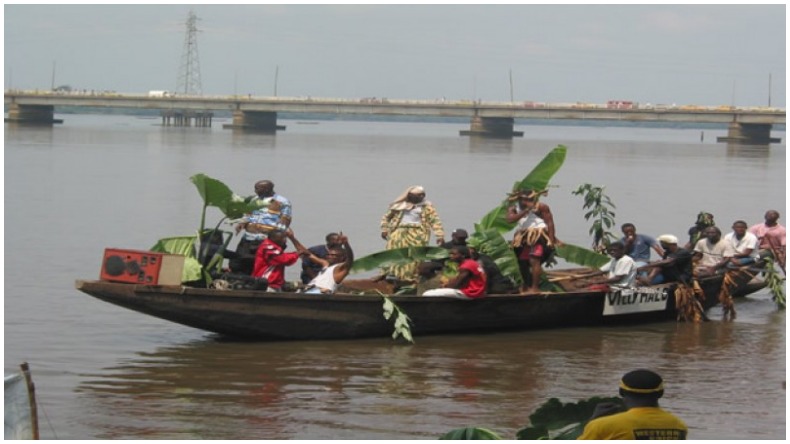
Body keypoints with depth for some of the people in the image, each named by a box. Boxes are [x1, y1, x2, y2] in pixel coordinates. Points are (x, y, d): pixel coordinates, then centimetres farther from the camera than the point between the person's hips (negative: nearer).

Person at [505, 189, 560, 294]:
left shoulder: (540, 207, -8)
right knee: (522, 262, 13)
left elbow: (550, 223, -9)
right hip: (524, 238, 6)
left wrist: (551, 241, -17)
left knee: (534, 260, -20)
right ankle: (526, 286, 29)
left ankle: (535, 288, -19)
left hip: (539, 236, -6)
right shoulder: (514, 208, 2)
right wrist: (526, 210, -21)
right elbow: (509, 219, -18)